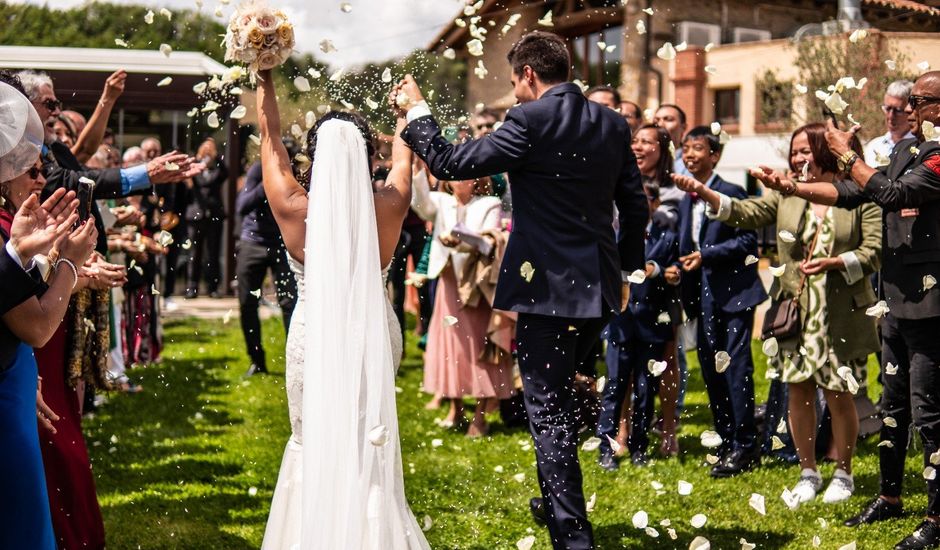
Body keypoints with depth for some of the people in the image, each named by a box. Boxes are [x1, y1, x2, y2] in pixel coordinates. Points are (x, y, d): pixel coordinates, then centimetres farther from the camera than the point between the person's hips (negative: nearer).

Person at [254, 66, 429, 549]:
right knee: (370, 447, 15)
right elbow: (403, 153, 7)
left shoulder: (293, 209, -15)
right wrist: (405, 112, 26)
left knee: (313, 442, 13)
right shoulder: (388, 207, -14)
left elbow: (270, 139, -1)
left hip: (314, 337, -1)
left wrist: (265, 87, 13)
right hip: (373, 337, 1)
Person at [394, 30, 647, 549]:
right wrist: (625, 271, 24)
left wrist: (418, 110, 5)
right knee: (561, 395, 24)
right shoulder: (612, 123, 7)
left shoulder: (530, 121, -13)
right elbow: (635, 207, 12)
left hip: (547, 287, -7)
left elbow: (449, 162, -11)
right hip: (599, 288, 7)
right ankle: (558, 500, 37)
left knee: (548, 409, -1)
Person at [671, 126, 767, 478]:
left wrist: (705, 256, -19)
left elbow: (748, 240, -14)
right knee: (711, 371, 10)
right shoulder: (685, 202, 16)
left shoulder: (731, 193, -8)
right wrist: (677, 267, 5)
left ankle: (744, 446, -3)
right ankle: (726, 442, 19)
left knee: (737, 368, -8)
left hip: (733, 294, -8)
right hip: (704, 297, 8)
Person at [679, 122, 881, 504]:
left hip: (841, 315, -3)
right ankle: (808, 473, 22)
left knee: (838, 396, 2)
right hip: (795, 313, 3)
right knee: (798, 393, 7)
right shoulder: (786, 194, 8)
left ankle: (843, 473, 20)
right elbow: (747, 213, -4)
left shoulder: (860, 197, -2)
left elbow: (875, 251, -6)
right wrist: (706, 194, -20)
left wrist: (834, 263, -20)